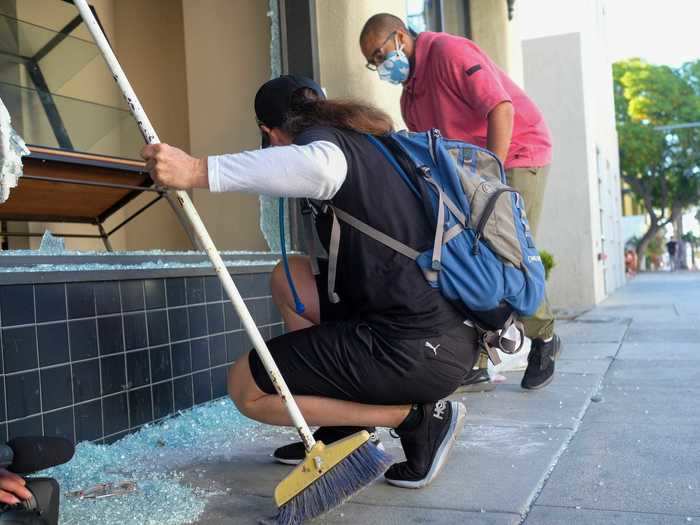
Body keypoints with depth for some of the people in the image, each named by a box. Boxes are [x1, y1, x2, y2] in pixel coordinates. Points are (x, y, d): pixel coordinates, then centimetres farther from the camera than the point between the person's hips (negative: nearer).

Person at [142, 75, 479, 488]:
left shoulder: (319, 137, -5)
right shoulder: (371, 141, 20)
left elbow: (321, 165, -32)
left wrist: (199, 171, -31)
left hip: (415, 348, -9)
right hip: (453, 333, 9)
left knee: (246, 387, 2)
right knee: (289, 276, 19)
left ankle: (418, 417, 0)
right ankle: (343, 429, 17)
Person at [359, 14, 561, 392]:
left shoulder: (447, 51, -15)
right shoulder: (409, 98, 11)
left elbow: (501, 108, -25)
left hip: (517, 154, -8)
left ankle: (543, 339, 15)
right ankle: (474, 366, 3)